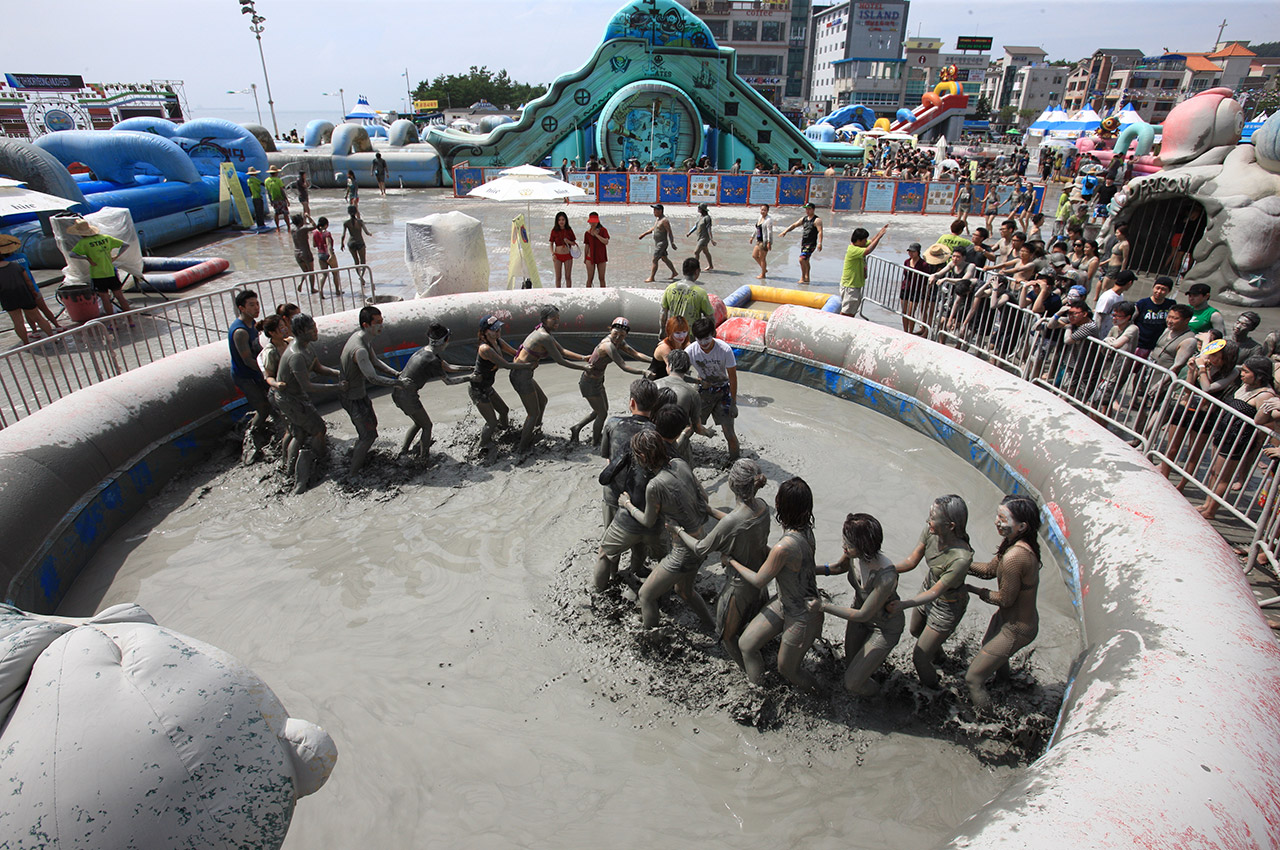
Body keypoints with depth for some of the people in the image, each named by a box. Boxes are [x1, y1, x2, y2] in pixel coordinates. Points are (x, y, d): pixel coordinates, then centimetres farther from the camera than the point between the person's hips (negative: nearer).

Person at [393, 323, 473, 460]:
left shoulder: (425, 350, 9)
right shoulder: (433, 360, -20)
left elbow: (448, 367, 15)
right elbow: (448, 381, -9)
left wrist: (472, 369, 14)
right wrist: (469, 378, 0)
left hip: (396, 391, 9)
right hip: (407, 396, -9)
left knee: (418, 423, 26)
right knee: (427, 426, 11)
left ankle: (403, 450, 31)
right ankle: (422, 457, 19)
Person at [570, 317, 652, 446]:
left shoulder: (619, 342, -3)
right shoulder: (608, 345, -31)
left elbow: (635, 354, -3)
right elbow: (624, 367, -35)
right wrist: (643, 372, -39)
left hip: (598, 381, 9)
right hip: (590, 383, -9)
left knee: (603, 409, 24)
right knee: (602, 413, 7)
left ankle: (576, 428, 36)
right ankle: (594, 443, 28)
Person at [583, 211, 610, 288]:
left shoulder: (603, 230, -3)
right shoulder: (587, 233, 2)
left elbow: (606, 242, -17)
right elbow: (586, 246, 9)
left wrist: (596, 234, -17)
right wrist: (584, 259, 11)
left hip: (601, 257, 0)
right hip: (591, 257, 1)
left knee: (602, 278, 6)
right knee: (590, 279, 0)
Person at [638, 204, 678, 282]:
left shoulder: (664, 220, -18)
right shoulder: (658, 219, 12)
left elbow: (669, 232, -22)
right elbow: (653, 229, 24)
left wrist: (672, 243, -29)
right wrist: (644, 234, 22)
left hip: (662, 244, -10)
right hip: (658, 243, 10)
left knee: (655, 260, -9)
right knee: (664, 259, 19)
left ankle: (651, 278, -4)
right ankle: (674, 272, 31)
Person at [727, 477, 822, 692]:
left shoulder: (784, 548, -38)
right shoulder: (804, 530, -12)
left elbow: (758, 581, -20)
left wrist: (731, 561, -7)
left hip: (802, 617, -8)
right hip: (784, 603, 8)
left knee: (786, 668, 18)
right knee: (746, 644, 13)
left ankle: (814, 691, 48)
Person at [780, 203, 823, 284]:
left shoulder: (817, 220, -10)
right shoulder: (804, 219, 12)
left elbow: (820, 232, -19)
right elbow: (794, 225, 17)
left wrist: (819, 243, -30)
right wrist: (786, 231, 5)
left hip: (811, 244, -8)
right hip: (803, 243, 8)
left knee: (802, 259, -18)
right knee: (805, 261, 16)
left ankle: (803, 277, -6)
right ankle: (807, 278, 27)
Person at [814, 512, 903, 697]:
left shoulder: (886, 576, -43)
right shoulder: (854, 553, -24)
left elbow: (863, 614, -30)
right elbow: (839, 567, 1)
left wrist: (823, 606, -28)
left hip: (885, 627, -5)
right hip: (860, 607, 5)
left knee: (852, 683, 1)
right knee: (851, 660, 24)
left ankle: (868, 691, 37)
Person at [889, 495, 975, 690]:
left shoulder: (961, 558, -40)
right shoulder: (930, 531, -22)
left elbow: (935, 592, -30)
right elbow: (911, 561, -12)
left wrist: (900, 605, -37)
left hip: (947, 606, -7)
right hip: (928, 588, 7)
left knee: (920, 659, 7)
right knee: (916, 631, 34)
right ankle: (935, 649, 68)